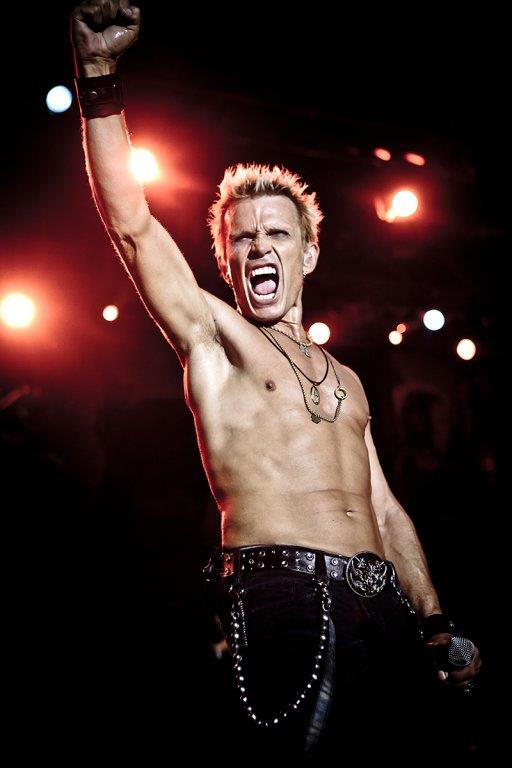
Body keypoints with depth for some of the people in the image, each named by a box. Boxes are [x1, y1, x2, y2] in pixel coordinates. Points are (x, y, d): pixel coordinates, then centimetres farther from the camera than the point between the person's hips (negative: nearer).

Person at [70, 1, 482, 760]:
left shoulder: (344, 379, 24)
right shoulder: (211, 335, 10)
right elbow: (130, 223, -2)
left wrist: (436, 624, 14)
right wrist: (99, 74, -8)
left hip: (384, 609, 6)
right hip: (283, 599, -5)